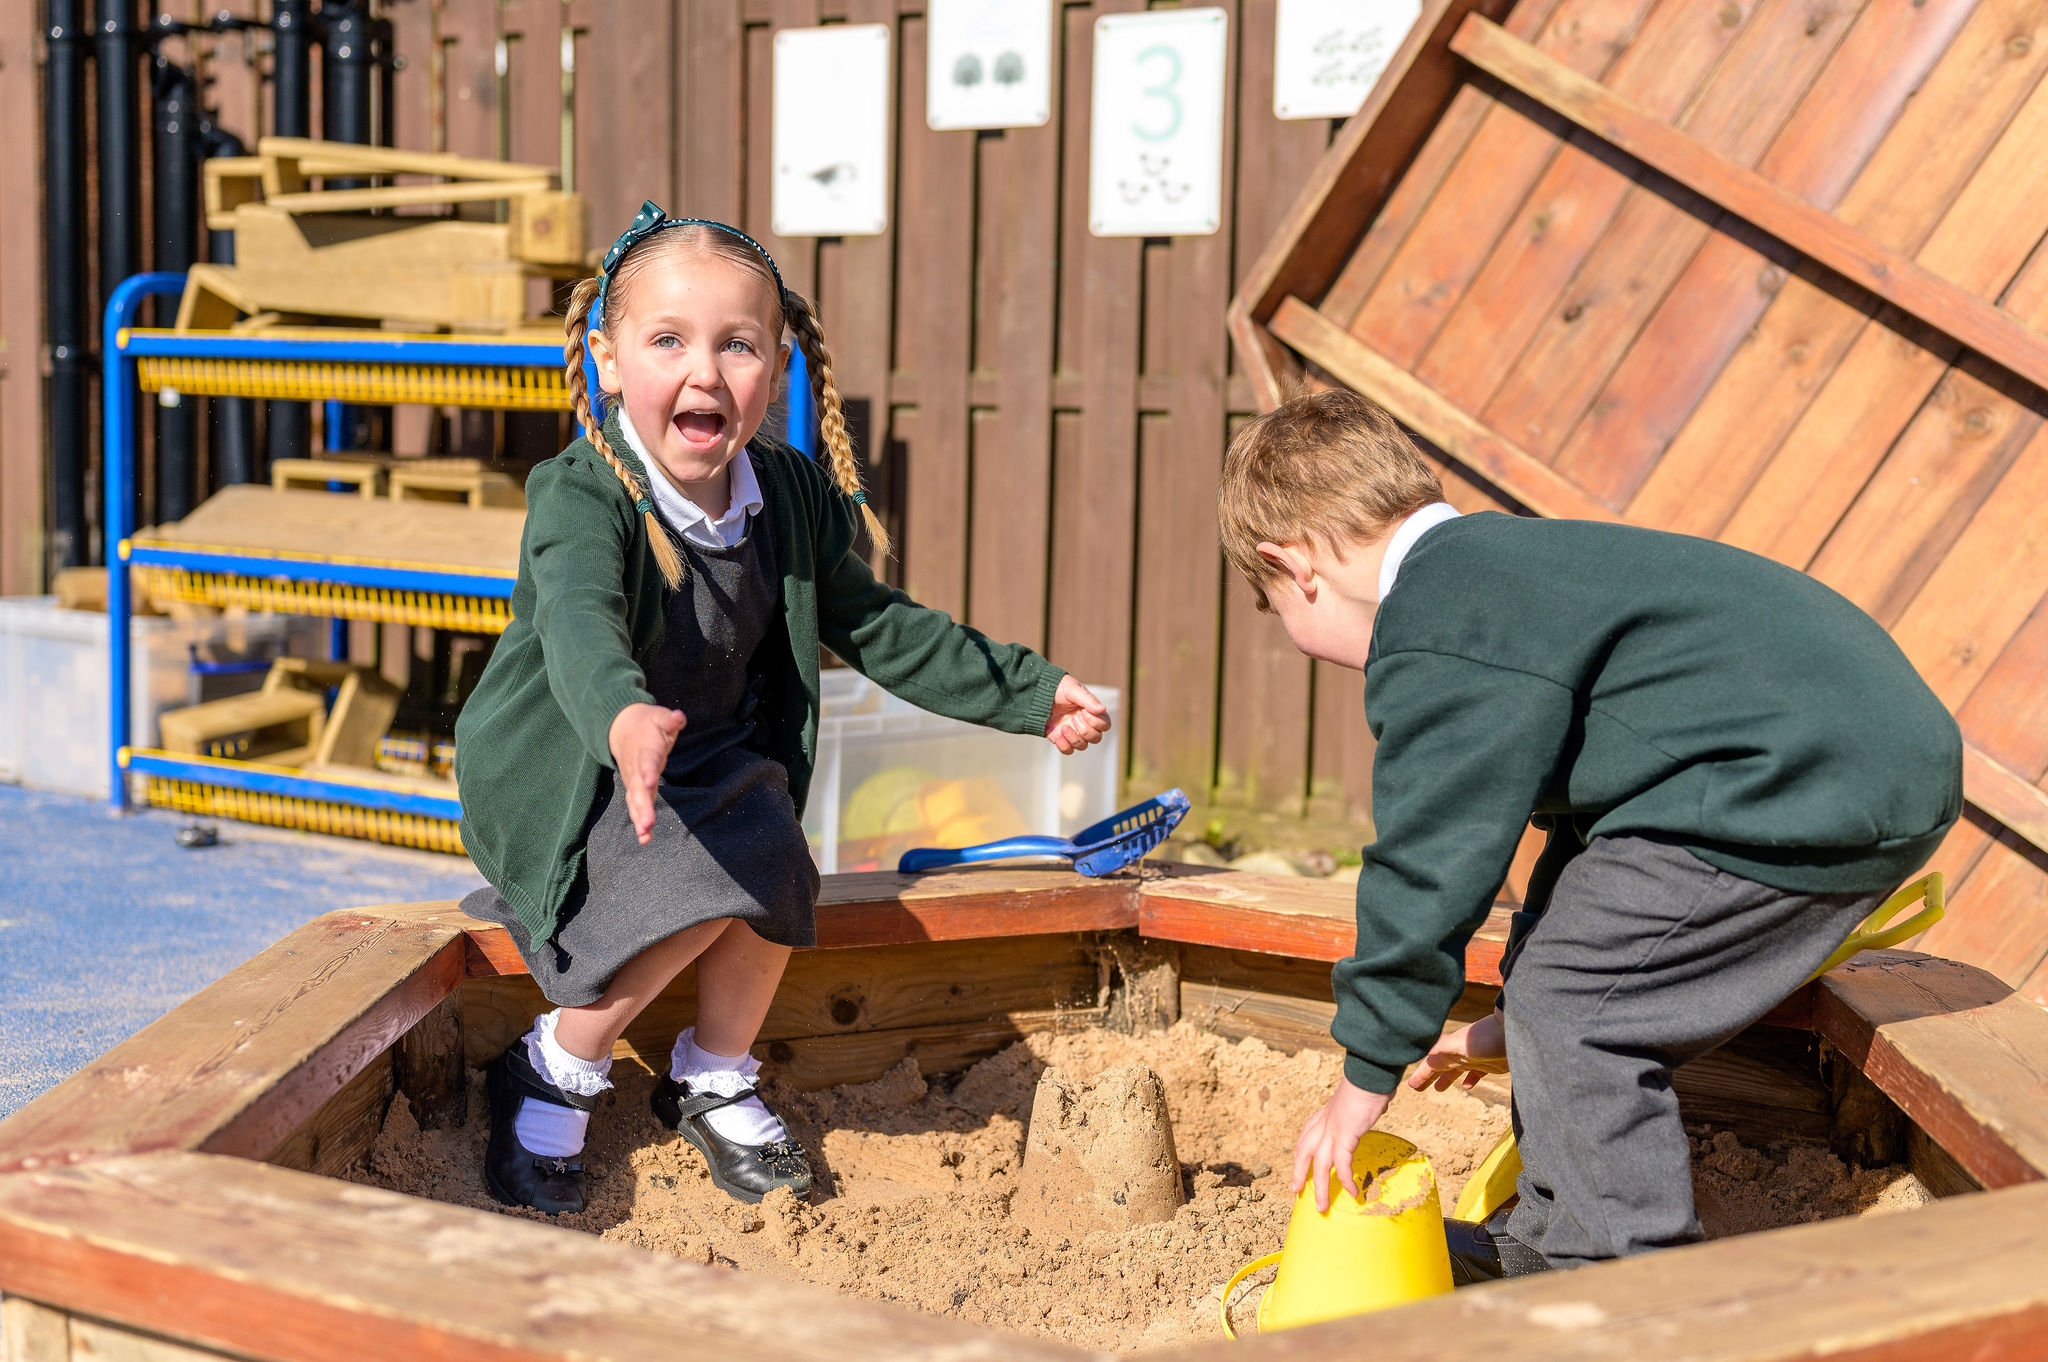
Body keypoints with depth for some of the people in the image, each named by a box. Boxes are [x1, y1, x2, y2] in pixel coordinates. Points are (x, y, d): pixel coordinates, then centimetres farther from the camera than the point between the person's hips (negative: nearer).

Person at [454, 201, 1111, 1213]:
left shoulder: (791, 497, -3)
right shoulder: (581, 496, -23)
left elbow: (875, 626, 11)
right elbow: (578, 621, -44)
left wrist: (1029, 691, 12)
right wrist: (624, 720, -67)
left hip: (717, 765, 6)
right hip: (561, 780, -5)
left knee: (771, 864, -23)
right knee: (702, 886, -29)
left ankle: (714, 1082, 6)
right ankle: (552, 1076, -4)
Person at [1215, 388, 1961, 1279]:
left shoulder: (1439, 639, -14)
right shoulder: (1506, 561, 20)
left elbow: (1433, 862, -13)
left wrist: (1364, 1083, -1)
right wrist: (1518, 1019, 38)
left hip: (1818, 791, -11)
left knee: (1570, 1007, -7)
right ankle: (1551, 1242, 30)